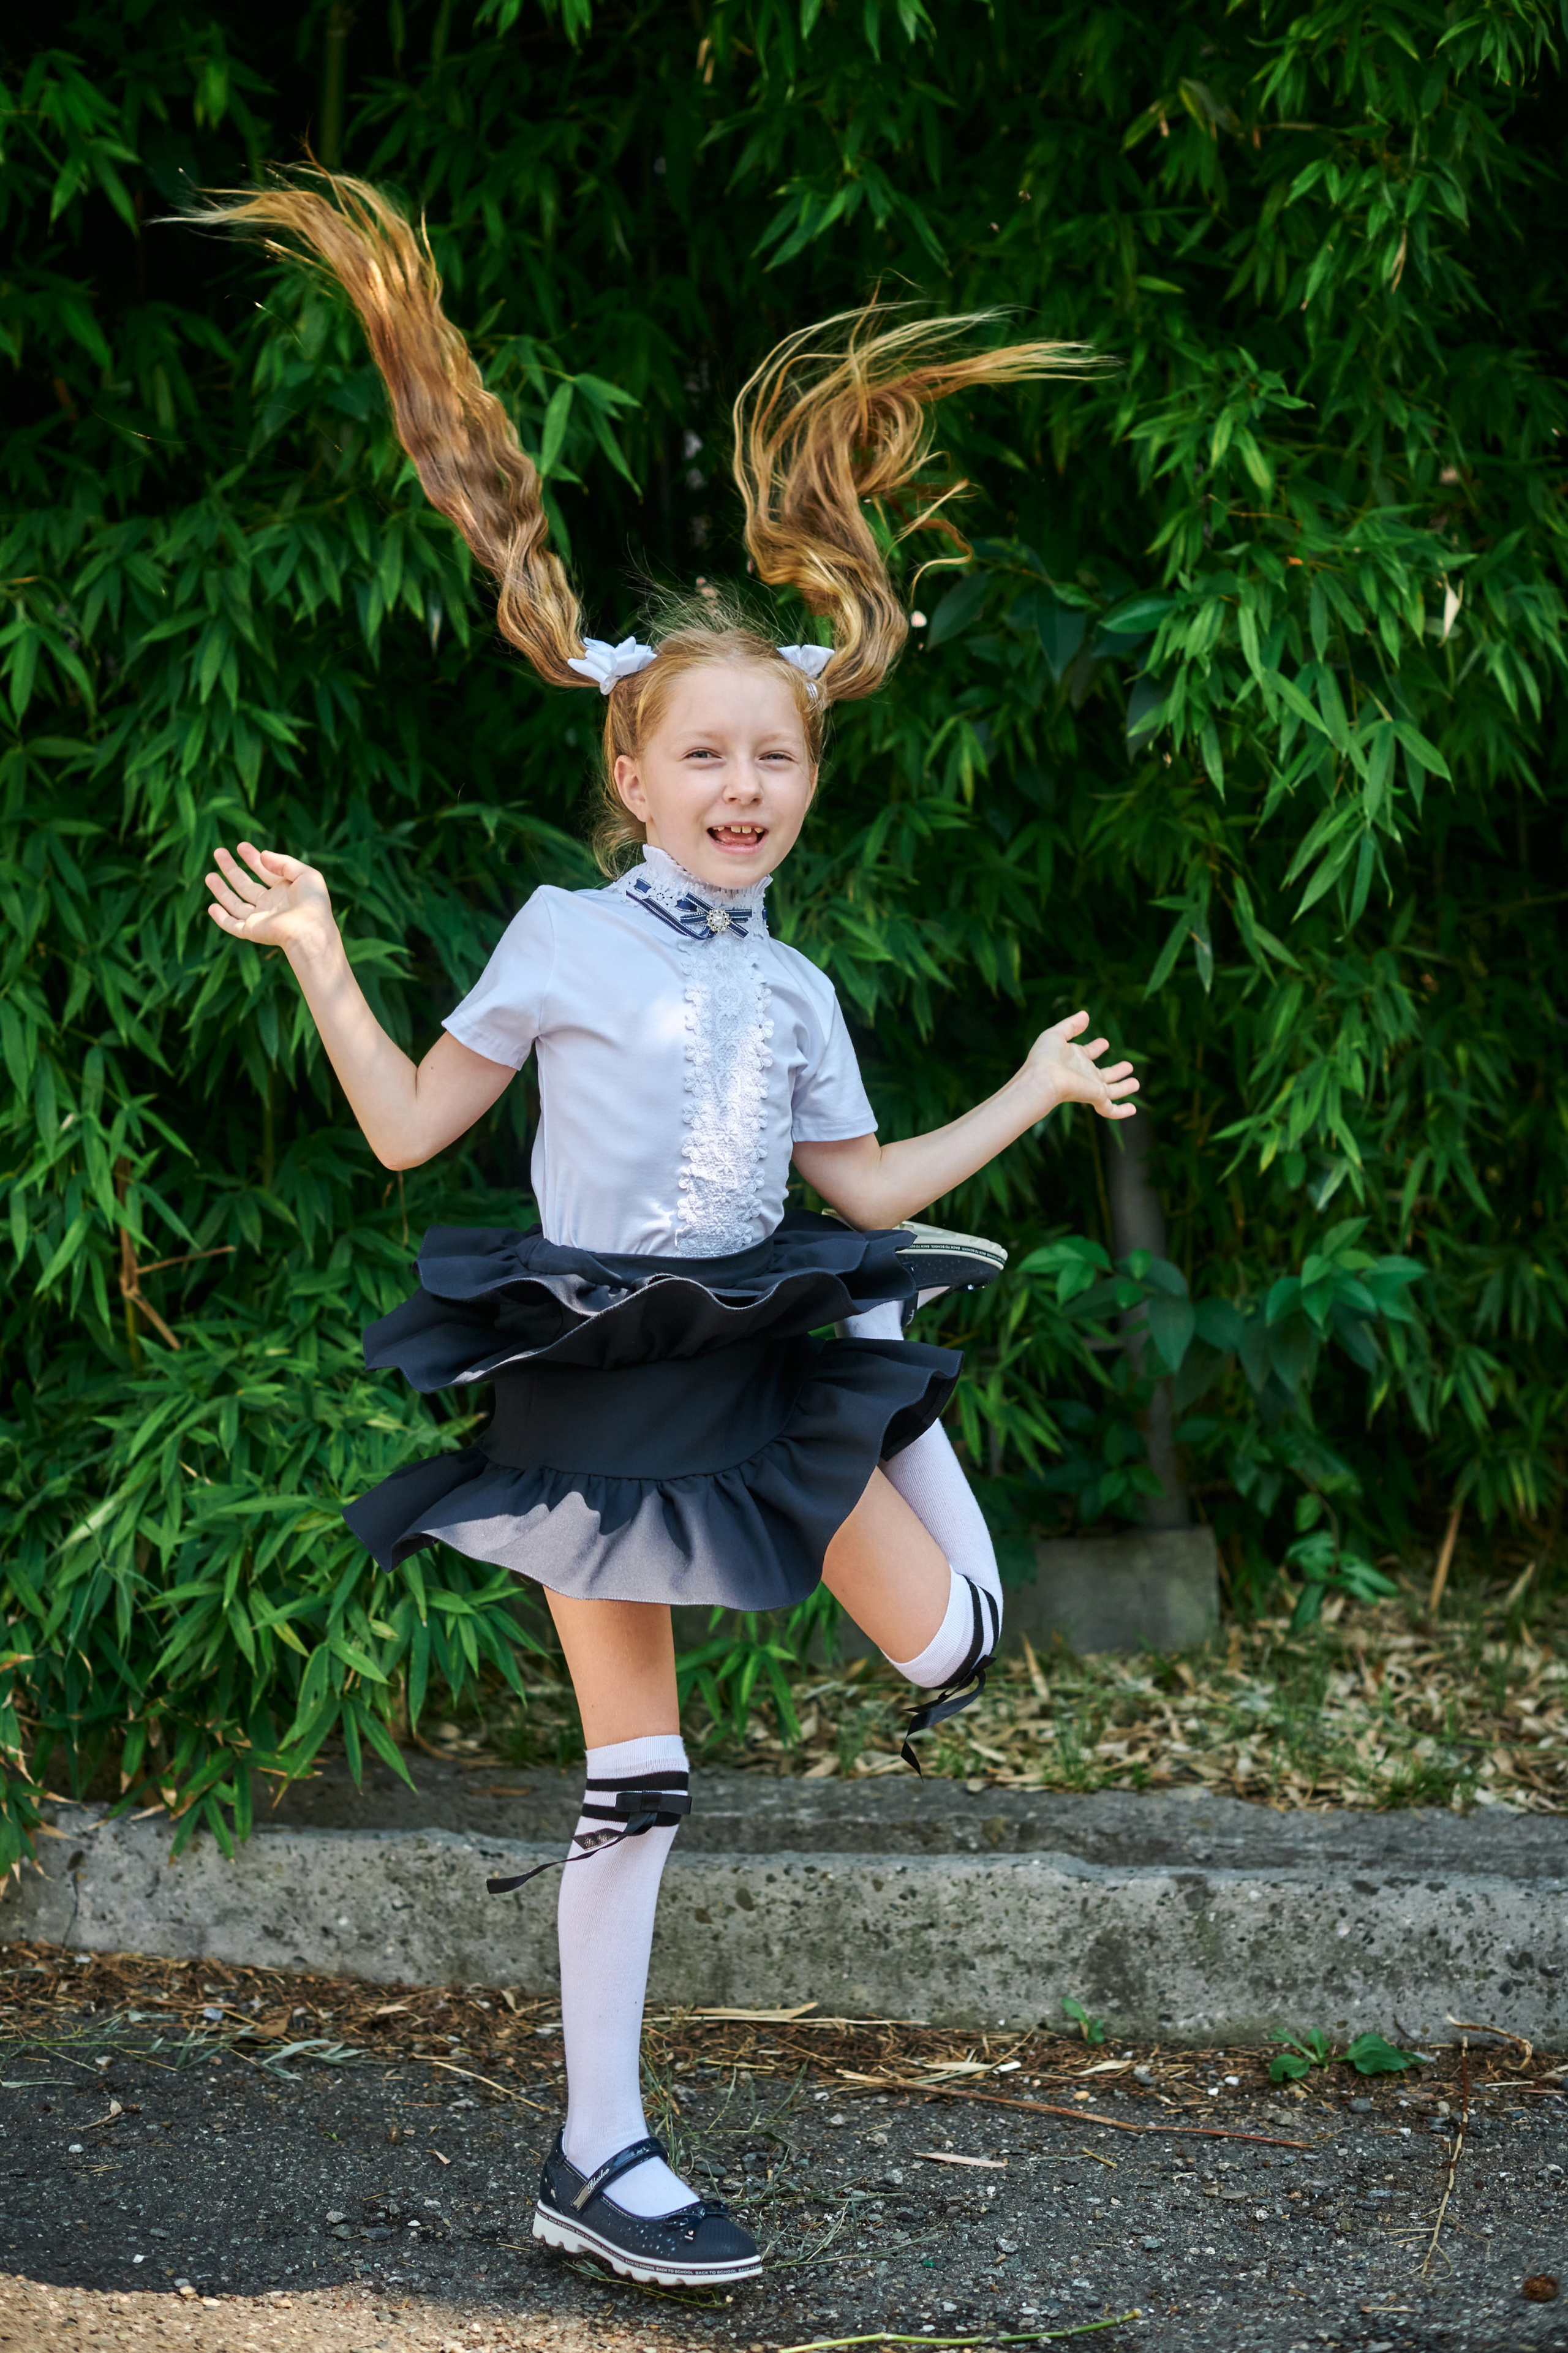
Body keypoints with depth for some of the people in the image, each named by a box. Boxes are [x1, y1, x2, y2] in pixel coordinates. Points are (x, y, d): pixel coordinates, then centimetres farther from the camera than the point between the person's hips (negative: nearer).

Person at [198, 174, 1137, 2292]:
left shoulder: (794, 989, 11)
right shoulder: (568, 938, -3)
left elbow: (864, 1190, 15)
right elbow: (409, 1130, -1)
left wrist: (1034, 1095, 21)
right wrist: (320, 958, -10)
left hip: (770, 1346, 5)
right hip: (604, 1378, -5)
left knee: (952, 1658, -5)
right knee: (635, 1781, -4)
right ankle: (597, 2157, 7)